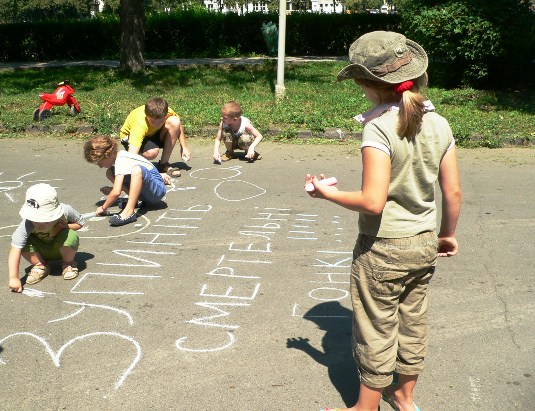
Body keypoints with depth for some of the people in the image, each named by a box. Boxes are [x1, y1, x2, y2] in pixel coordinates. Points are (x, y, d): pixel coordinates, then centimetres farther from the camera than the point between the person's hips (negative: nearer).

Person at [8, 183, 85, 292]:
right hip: (41, 251, 0)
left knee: (71, 236, -34)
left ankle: (68, 263, -2)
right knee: (24, 243, -31)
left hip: (61, 248, 0)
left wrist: (64, 226, -28)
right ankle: (41, 265, -1)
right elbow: (15, 248, -36)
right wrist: (14, 278, -41)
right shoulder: (28, 223, -34)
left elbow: (80, 222, -8)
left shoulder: (65, 211, -30)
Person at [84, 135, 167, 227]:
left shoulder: (120, 162, -20)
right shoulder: (118, 155, 7)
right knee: (109, 173, 8)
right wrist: (112, 189, 3)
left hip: (158, 188, -10)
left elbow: (116, 192, -28)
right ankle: (137, 199, 3)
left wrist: (103, 207, -13)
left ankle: (129, 212, -36)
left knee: (137, 169, -39)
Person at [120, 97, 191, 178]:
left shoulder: (165, 111, -27)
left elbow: (178, 125, -3)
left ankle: (164, 164, -15)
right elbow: (132, 154, -50)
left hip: (154, 133, 5)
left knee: (174, 122, -25)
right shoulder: (140, 125, -40)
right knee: (152, 152, -39)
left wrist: (184, 147, -7)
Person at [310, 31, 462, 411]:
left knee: (377, 331, 10)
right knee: (413, 322, 21)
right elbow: (453, 192, 1)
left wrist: (329, 194, -11)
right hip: (424, 243, 7)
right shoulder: (439, 124, -2)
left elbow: (372, 202, -26)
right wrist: (448, 235, 16)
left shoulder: (380, 128, -21)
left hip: (383, 248, -6)